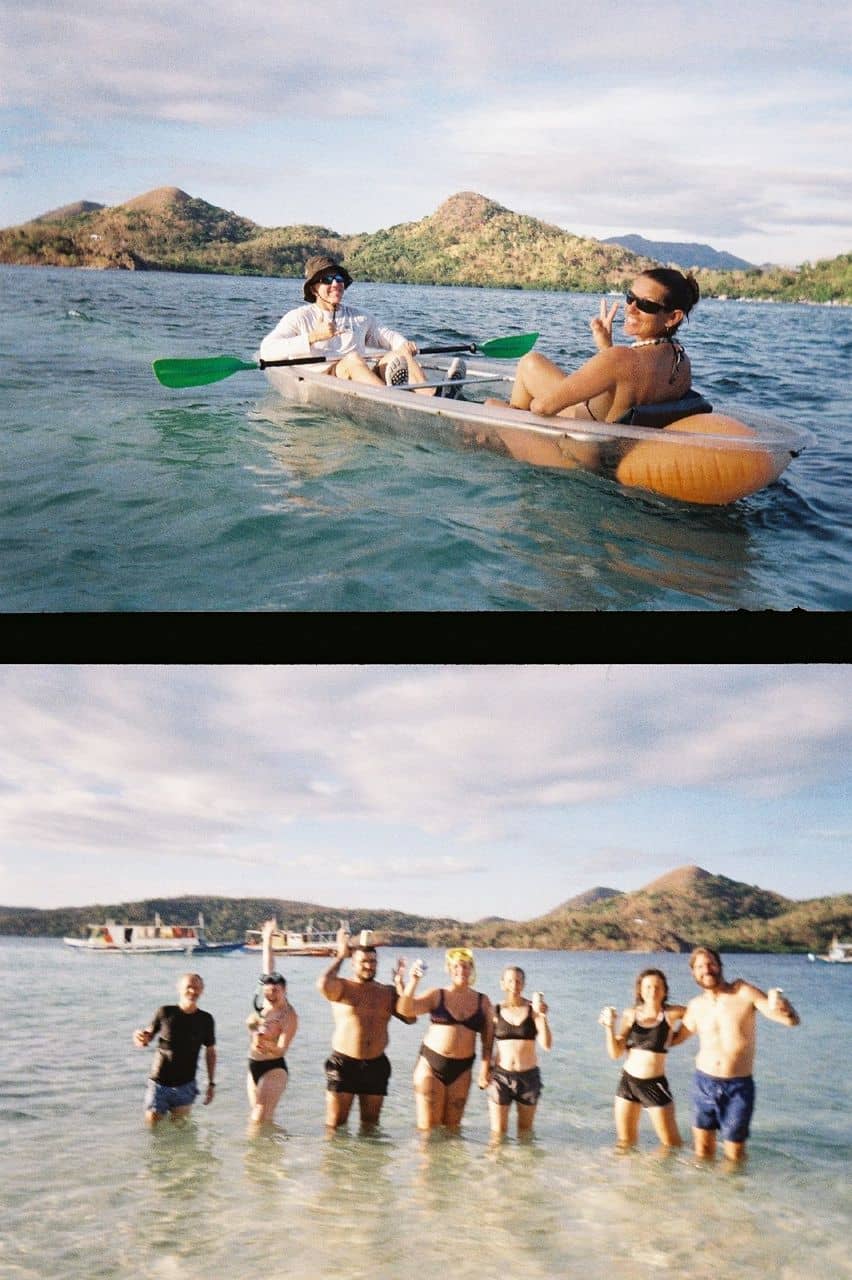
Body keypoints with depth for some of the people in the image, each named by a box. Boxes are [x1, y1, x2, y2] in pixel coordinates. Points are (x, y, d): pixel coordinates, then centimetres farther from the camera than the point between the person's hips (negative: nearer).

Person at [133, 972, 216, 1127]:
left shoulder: (205, 1020, 1)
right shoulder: (165, 1013, -3)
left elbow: (210, 1052, 9)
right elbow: (147, 1037, 5)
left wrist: (211, 1084, 7)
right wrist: (140, 1038, -19)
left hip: (185, 1086, 1)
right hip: (159, 1084, 0)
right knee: (152, 1126, 1)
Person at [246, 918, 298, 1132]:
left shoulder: (288, 1016, -13)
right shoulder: (265, 1005, 5)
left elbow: (282, 1049, -17)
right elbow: (268, 971, 13)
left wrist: (267, 1044, -39)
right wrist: (267, 941, 20)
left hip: (274, 1068, -7)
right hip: (254, 1066, 7)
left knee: (260, 1120, -16)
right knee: (257, 1119, 9)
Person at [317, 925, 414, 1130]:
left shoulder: (388, 992, 8)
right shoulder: (342, 988, -3)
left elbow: (410, 1017, -2)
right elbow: (323, 984, -26)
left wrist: (400, 985, -8)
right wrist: (340, 956, -13)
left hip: (376, 1065, 4)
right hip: (343, 1064, -3)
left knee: (371, 1125, 12)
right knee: (335, 1125, -2)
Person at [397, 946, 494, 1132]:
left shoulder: (483, 1002, 7)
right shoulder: (436, 995, 1)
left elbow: (487, 1040, 7)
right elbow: (405, 1009, -11)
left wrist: (485, 1068, -2)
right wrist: (413, 981, -22)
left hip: (461, 1069, 2)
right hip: (431, 1064, -2)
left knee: (452, 1127, 7)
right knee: (427, 1127, -1)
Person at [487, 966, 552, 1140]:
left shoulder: (534, 1009, -4)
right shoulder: (495, 1011, -2)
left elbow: (547, 1044, -12)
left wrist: (542, 1016, -24)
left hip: (528, 1075, 0)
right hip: (501, 1075, 0)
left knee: (525, 1132, 14)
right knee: (498, 1133, 2)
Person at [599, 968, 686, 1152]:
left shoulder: (670, 1014, -9)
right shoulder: (630, 1014, -1)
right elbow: (615, 1053, 0)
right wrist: (609, 1026, -13)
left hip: (655, 1084, -3)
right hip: (628, 1081, 3)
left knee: (671, 1144, 4)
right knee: (625, 1144, 14)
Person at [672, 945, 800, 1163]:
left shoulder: (743, 992, -8)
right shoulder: (696, 1006, 3)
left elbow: (792, 1021, -12)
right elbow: (676, 1038, 19)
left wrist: (780, 1003, -35)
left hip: (738, 1087, -3)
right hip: (704, 1082, 3)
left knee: (734, 1156, 4)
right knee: (703, 1153, 10)